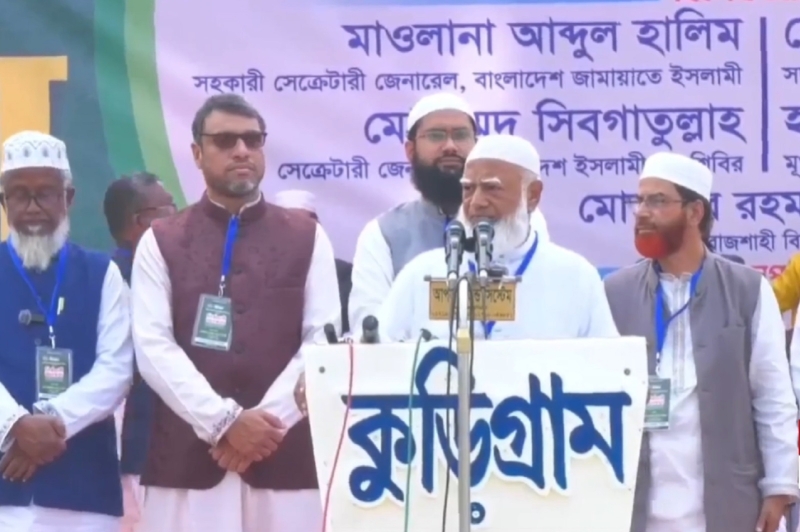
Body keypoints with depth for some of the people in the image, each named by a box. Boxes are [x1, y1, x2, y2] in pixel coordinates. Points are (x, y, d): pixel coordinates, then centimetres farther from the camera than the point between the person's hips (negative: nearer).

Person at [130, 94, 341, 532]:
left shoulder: (308, 238, 11)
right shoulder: (160, 242, 8)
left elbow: (323, 343, 2)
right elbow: (153, 347, -2)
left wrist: (266, 418, -10)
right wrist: (223, 421, -13)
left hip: (286, 455, 1)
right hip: (187, 456, 0)